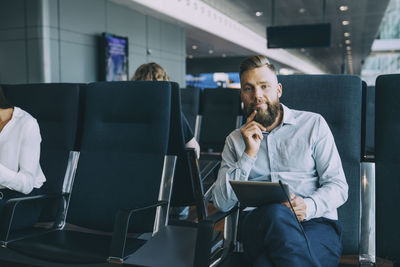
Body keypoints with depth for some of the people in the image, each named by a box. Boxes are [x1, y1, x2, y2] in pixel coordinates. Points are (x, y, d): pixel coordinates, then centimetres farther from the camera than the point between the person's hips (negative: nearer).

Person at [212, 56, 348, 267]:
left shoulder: (313, 124, 11)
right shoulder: (235, 140, 16)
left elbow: (338, 186, 5)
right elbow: (221, 203, 4)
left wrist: (309, 206, -17)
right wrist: (249, 154, -6)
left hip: (316, 223, -1)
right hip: (257, 224, 2)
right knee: (275, 213, -36)